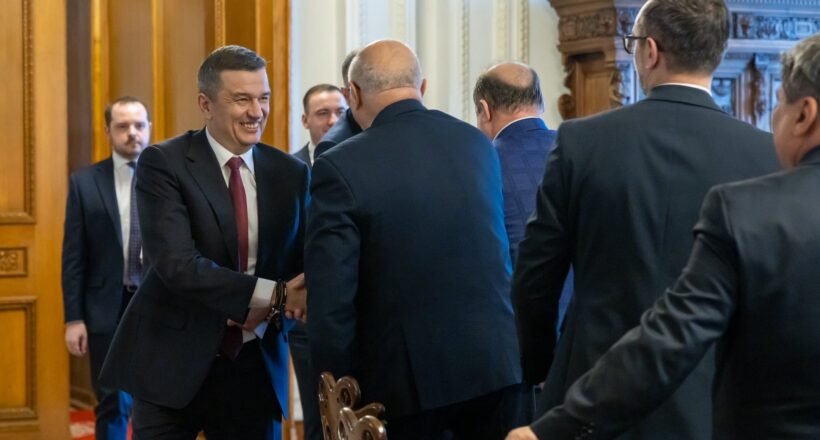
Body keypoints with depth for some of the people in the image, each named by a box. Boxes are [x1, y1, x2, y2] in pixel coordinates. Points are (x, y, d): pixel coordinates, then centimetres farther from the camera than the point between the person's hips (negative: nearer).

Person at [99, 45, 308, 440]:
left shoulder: (291, 174, 5)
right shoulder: (162, 163, -8)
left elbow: (303, 264, 7)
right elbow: (177, 265, -19)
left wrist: (271, 309, -15)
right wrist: (273, 294, -25)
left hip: (255, 367, 4)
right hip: (173, 363, -3)